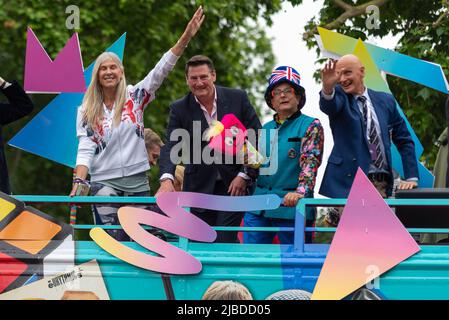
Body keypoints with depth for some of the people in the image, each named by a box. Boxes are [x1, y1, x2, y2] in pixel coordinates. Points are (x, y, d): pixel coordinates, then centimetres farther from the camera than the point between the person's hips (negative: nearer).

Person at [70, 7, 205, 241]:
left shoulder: (135, 97, 4)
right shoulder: (87, 111, 4)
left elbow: (161, 70, -6)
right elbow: (85, 150, -2)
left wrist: (185, 38, -17)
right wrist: (78, 182, -18)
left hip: (137, 182, 2)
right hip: (104, 184, -1)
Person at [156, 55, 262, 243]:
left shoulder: (238, 98, -3)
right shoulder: (180, 109, -2)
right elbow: (171, 147, -14)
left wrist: (244, 175, -7)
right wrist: (166, 179, -32)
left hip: (234, 185, -1)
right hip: (199, 188, 1)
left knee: (225, 242, -10)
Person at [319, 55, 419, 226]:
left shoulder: (385, 101, 14)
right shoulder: (338, 96, 5)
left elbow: (404, 141, 17)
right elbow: (328, 105, -21)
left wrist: (411, 177, 7)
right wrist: (327, 88, -44)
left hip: (381, 183, 3)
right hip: (348, 180, -3)